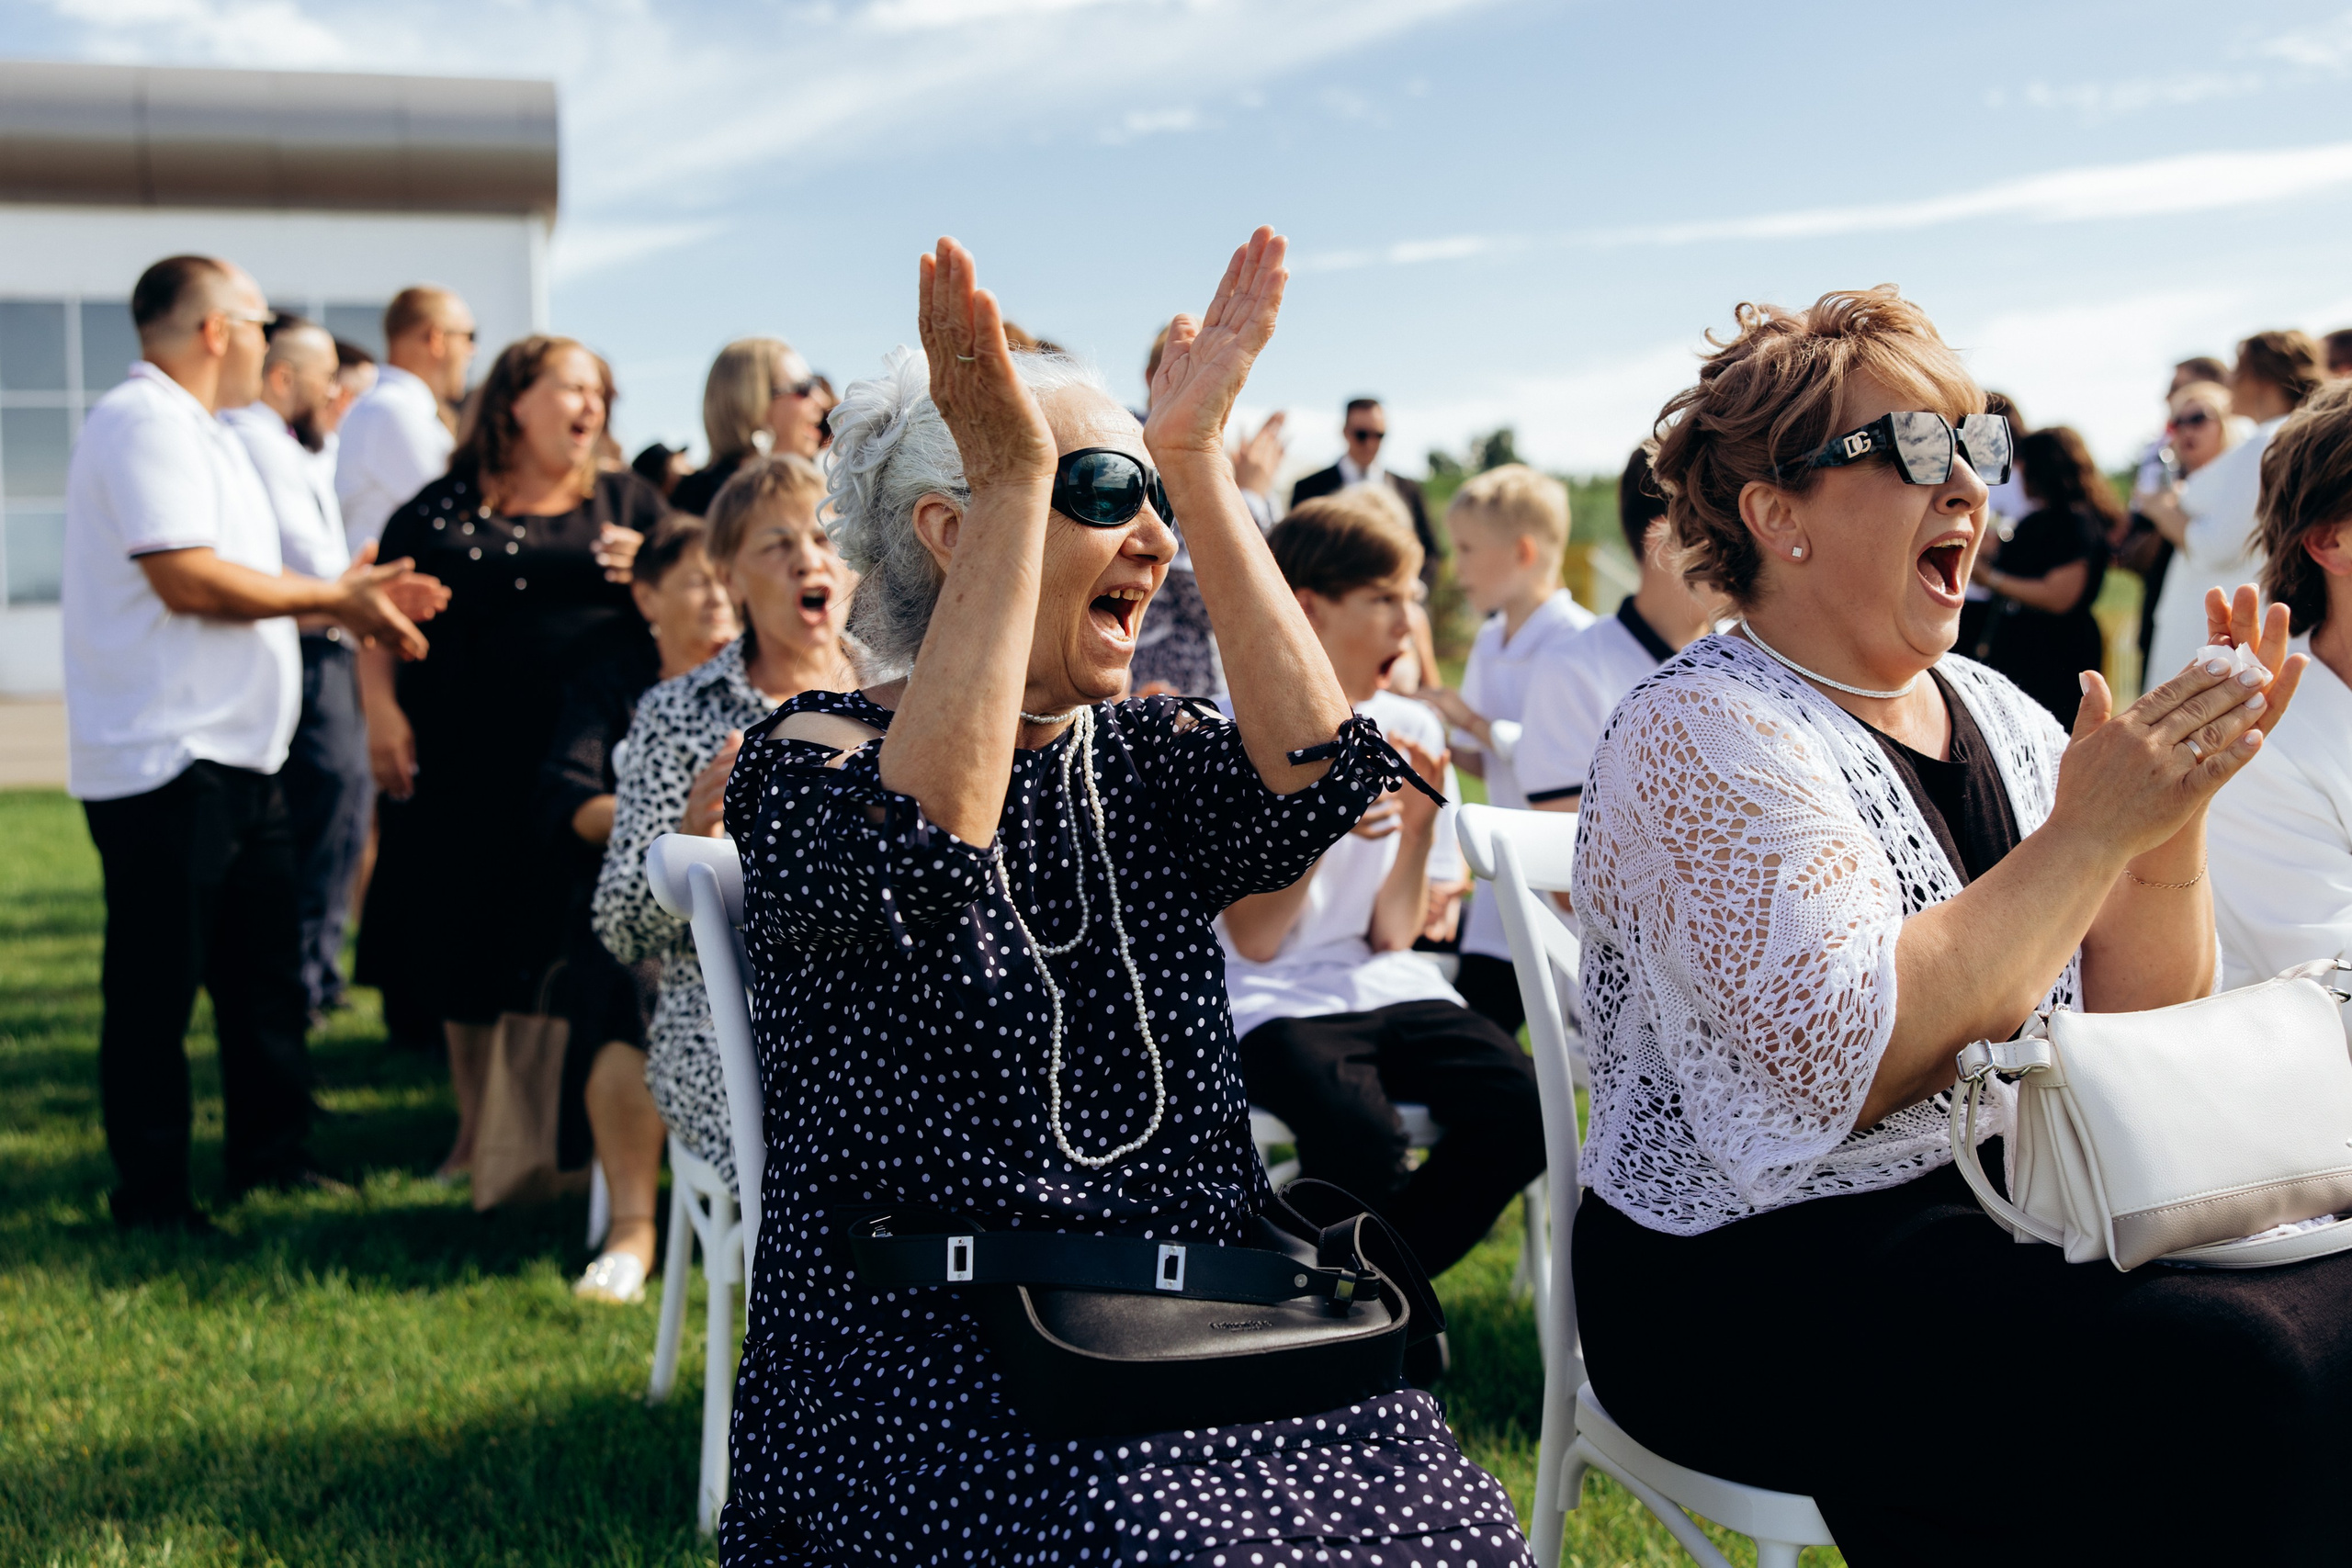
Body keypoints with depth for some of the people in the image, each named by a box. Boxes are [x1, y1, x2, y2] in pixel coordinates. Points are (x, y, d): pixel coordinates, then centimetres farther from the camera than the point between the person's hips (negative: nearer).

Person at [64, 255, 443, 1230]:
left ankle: (270, 1158, 27)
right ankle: (152, 1197, 7)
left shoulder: (200, 433, 19)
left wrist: (346, 596, 13)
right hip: (165, 758, -11)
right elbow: (187, 579, -23)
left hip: (235, 757, 11)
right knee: (156, 985, -1)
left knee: (265, 966, 16)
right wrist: (331, 598, -13)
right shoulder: (145, 424, -14)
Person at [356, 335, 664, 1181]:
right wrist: (383, 713, -6)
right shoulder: (442, 511, 7)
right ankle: (476, 1128, 21)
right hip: (466, 765, 0)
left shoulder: (627, 503, 12)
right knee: (466, 952, 7)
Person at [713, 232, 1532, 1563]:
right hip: (928, 1364, -4)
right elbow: (917, 865, -26)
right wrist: (1016, 483, -24)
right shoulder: (817, 753, -1)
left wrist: (1199, 462, -6)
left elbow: (1319, 782, -9)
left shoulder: (1144, 756, 13)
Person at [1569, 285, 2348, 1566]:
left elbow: (2140, 1029, 10)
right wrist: (2089, 833, -18)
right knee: (2229, 1382, -26)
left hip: (2014, 1214, 8)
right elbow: (1854, 1062, -23)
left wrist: (2174, 816, -7)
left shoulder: (1996, 715, 11)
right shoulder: (1705, 735, -11)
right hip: (1758, 1279, -7)